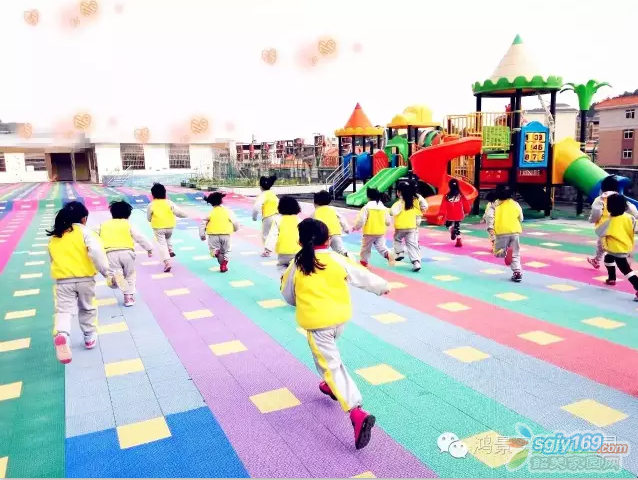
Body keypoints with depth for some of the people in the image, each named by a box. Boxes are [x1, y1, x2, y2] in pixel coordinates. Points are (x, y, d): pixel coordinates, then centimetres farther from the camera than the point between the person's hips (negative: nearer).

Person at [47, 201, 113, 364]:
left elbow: (53, 259, 20)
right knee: (87, 308, 17)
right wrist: (107, 272, -16)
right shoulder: (84, 231, -5)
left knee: (64, 310, -1)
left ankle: (61, 335, -29)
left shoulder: (54, 237, 12)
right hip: (84, 278, -2)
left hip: (63, 280, 2)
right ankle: (89, 337, 30)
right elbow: (96, 251, -20)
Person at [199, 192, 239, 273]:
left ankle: (216, 252, -26)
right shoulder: (228, 211, 1)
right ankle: (224, 266, 3)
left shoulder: (210, 212, 2)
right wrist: (235, 229, 26)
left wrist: (202, 235, 10)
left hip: (213, 235, 0)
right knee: (225, 251, 18)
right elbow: (235, 223, 5)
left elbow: (203, 224, 1)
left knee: (213, 251, 9)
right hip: (226, 235, 1)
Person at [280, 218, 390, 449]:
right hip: (340, 317, 4)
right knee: (328, 354, 32)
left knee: (331, 364, -3)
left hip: (316, 322, -4)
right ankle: (330, 385, 49)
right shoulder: (338, 260, -6)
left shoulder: (296, 266, -7)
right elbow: (363, 276, 5)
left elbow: (288, 296, 6)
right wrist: (383, 286, 24)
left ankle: (357, 413, -14)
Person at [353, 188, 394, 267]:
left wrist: (356, 227, 3)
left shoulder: (366, 207, -12)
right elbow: (388, 222, 8)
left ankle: (364, 261, 28)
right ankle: (388, 253, -22)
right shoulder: (384, 208, 3)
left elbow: (361, 220, -15)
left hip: (369, 232, -3)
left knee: (366, 247, 14)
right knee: (381, 246, 7)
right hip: (381, 232, 3)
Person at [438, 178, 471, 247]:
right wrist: (466, 211, 21)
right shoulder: (460, 195, -5)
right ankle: (458, 241, 3)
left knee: (448, 224, 25)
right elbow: (466, 204, 5)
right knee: (457, 227, 10)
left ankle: (451, 229, -5)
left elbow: (443, 205, -11)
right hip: (458, 215, 1)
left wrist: (441, 214, -7)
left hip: (450, 215, -1)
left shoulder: (447, 196, -10)